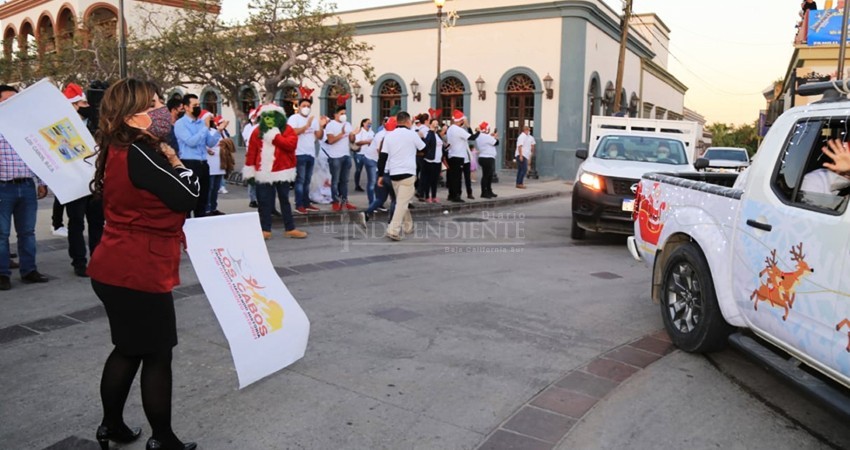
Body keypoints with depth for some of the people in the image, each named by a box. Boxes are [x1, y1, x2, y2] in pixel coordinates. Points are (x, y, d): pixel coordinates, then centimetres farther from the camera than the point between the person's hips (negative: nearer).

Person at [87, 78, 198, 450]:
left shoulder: (116, 151, 9)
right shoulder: (140, 154, -20)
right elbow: (188, 196, -19)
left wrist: (163, 155, 3)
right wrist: (173, 157, -7)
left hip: (116, 269, 9)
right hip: (139, 273, -9)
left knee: (128, 349, 22)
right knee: (157, 356, 5)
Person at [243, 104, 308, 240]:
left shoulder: (287, 130, 0)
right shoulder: (257, 132, 5)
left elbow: (291, 144, -19)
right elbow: (251, 152, 5)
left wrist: (275, 136, -17)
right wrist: (249, 170, 1)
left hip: (282, 172, -1)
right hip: (264, 173, 1)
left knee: (285, 200, 8)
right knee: (265, 202, 4)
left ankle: (290, 229, 14)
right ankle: (265, 230, 11)